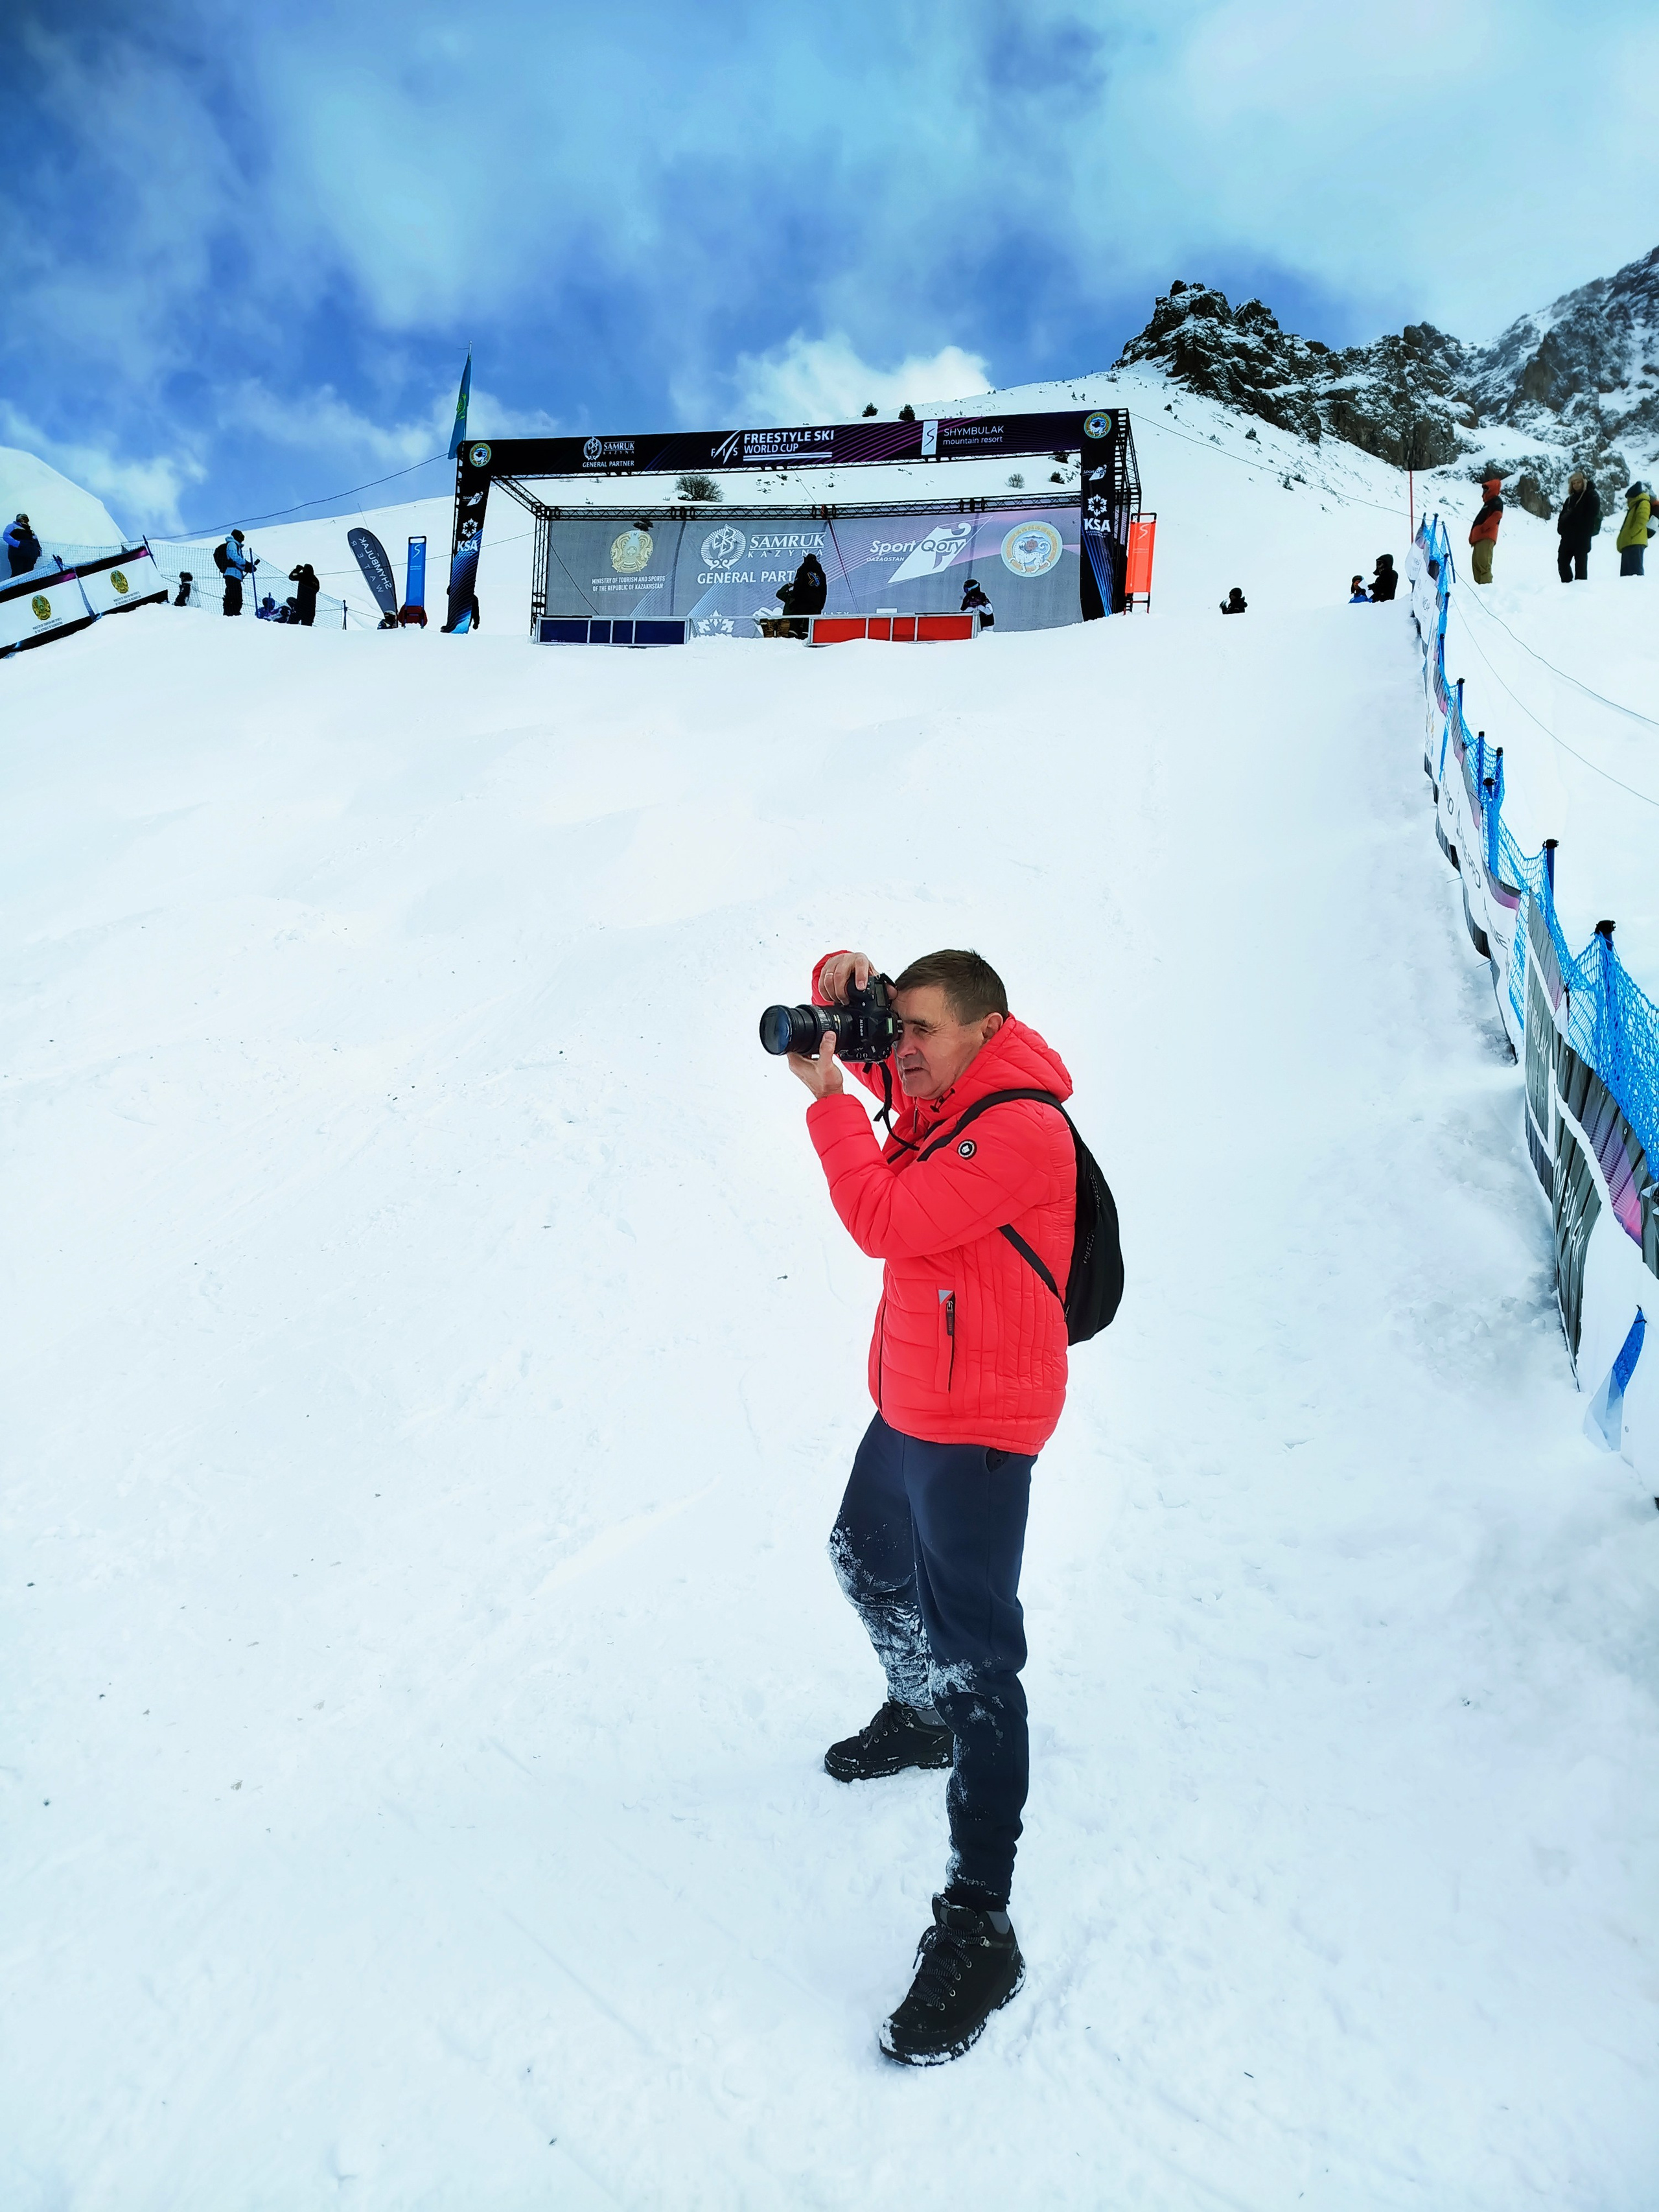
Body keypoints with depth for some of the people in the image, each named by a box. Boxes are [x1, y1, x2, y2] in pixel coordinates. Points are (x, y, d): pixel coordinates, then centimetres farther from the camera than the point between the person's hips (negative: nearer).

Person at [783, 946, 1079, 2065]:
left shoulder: (1020, 1132, -23)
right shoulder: (940, 1094, 4)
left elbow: (881, 1220, -27)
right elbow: (854, 1029, 14)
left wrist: (831, 1098, -19)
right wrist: (839, 981, -9)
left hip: (976, 1433, -10)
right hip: (907, 1408, 10)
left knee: (972, 1657, -8)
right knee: (870, 1562, 30)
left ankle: (978, 1926, 1)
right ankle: (919, 1718, 57)